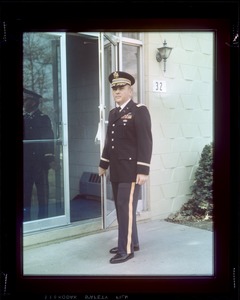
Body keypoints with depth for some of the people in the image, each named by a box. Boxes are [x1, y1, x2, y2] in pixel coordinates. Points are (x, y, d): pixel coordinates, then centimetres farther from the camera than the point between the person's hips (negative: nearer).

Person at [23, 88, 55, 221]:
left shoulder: (44, 118, 1)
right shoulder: (24, 118, 12)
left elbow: (49, 139, -4)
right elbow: (24, 137, 11)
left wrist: (50, 159, -11)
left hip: (40, 160, -4)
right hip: (26, 161, 4)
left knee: (42, 189, 4)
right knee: (25, 189, 5)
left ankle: (43, 217, 13)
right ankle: (26, 217, 14)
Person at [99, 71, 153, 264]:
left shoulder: (140, 111, -8)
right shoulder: (113, 113, 14)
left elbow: (145, 142, -14)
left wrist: (143, 170, -19)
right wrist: (103, 164, 21)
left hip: (131, 170, -8)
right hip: (116, 170, 8)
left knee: (127, 208, -5)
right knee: (121, 208, 13)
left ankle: (127, 249, 4)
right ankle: (132, 242, 26)